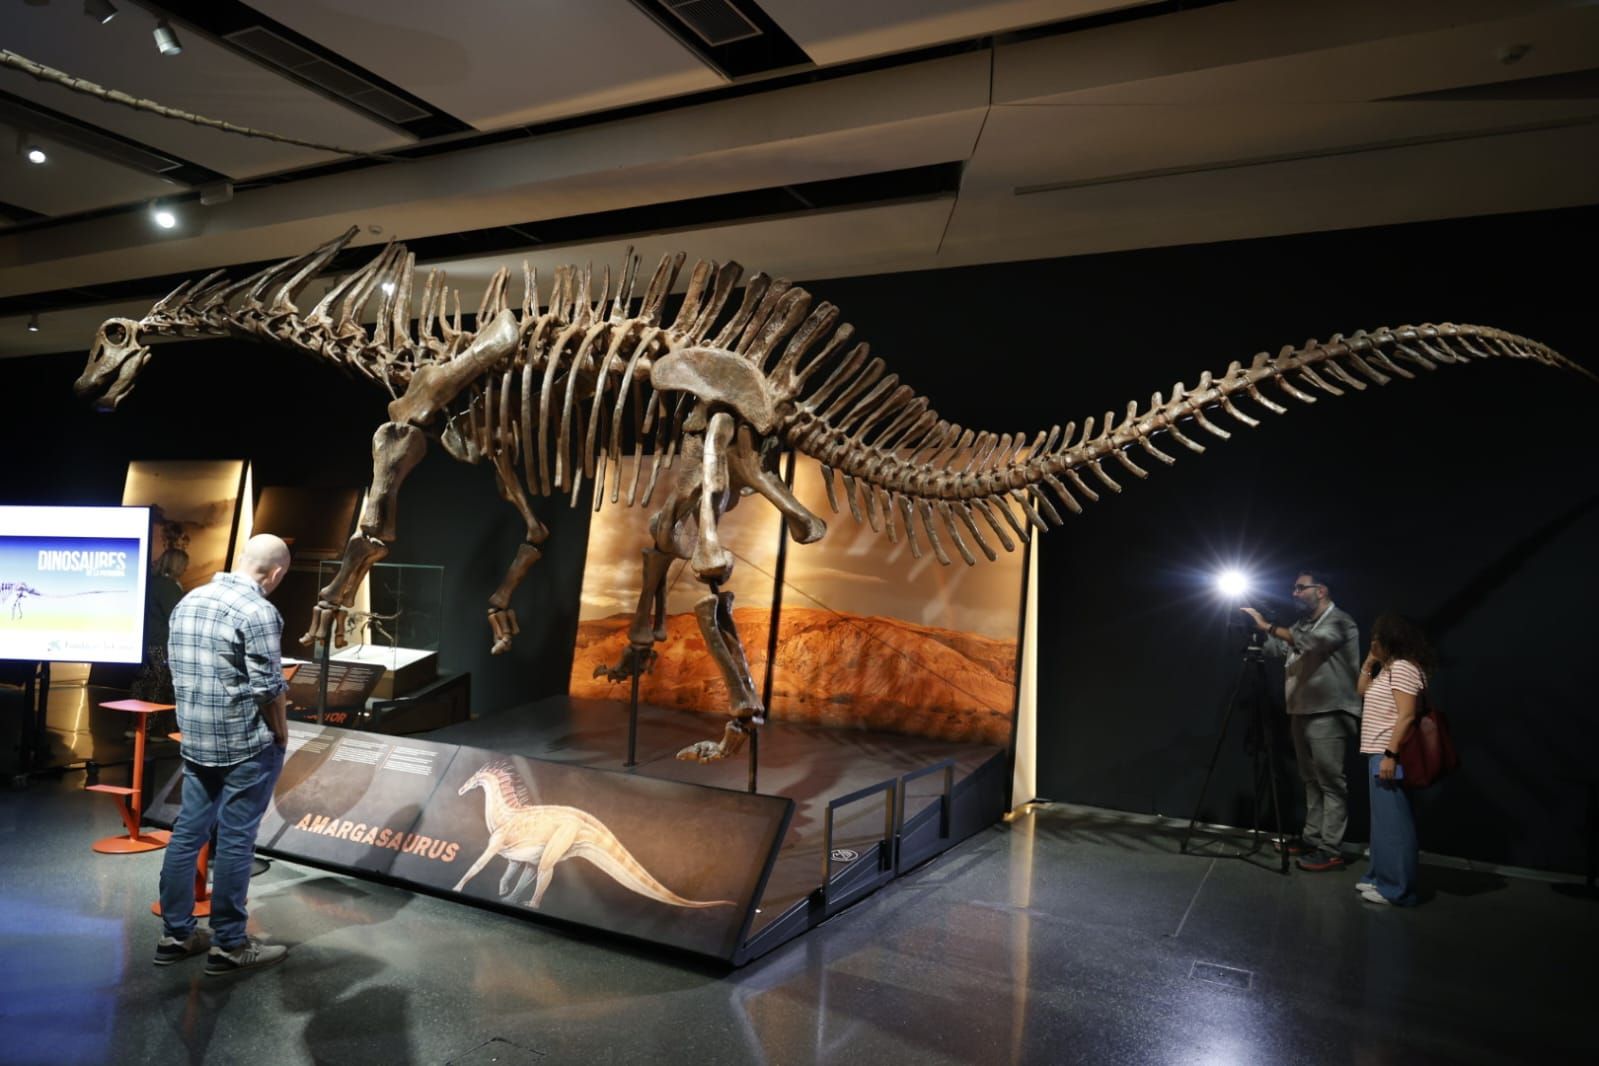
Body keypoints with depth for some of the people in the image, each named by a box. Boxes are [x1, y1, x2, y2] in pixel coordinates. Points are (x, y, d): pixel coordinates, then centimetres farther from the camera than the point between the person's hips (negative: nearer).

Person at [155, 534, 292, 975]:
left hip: (195, 741, 8)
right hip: (248, 745, -8)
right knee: (235, 840, 0)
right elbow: (269, 688, -17)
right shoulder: (257, 612, -18)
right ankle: (229, 945, 10)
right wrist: (282, 736, -2)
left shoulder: (188, 601, 7)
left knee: (187, 832, 14)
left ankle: (175, 934, 24)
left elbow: (176, 668, 15)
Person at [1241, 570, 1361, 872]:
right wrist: (1256, 631, -2)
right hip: (1302, 713, 8)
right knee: (1311, 780, 13)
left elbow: (1311, 642, -26)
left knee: (1330, 782, -6)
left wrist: (1268, 626, -25)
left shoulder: (1339, 621, -8)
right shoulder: (1302, 625, 17)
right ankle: (1312, 837, 20)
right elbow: (1274, 649, 12)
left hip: (1329, 715, -8)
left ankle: (1331, 850, -5)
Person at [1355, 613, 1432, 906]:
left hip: (1388, 755, -11)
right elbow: (1363, 693, 26)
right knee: (1384, 821, 15)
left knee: (1393, 822, -6)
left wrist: (1390, 753, -25)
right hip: (1380, 753, 11)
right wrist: (1369, 663, 15)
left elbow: (1407, 715, -22)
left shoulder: (1403, 667, -15)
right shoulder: (1389, 668, 16)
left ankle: (1396, 888, -1)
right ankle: (1382, 877, 23)